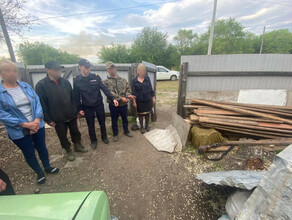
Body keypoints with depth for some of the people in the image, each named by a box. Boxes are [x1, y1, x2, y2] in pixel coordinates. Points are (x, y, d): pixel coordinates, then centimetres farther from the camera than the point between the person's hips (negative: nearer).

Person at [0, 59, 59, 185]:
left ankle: (47, 167, 41)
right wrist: (26, 124, -20)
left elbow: (37, 102, -2)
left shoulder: (25, 86, 0)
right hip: (19, 131, -2)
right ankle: (39, 173, 37)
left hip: (37, 125, 3)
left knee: (41, 147, 18)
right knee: (29, 153, 15)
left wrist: (37, 120, -15)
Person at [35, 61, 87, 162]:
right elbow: (42, 104, -10)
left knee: (75, 132, 18)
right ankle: (68, 150, 36)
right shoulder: (41, 85, -12)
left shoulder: (65, 82, 0)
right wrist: (48, 120, -10)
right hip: (58, 119, -3)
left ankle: (77, 145, 41)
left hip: (71, 115, 3)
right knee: (63, 136, 14)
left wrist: (76, 111, 6)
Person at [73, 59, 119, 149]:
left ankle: (104, 137, 38)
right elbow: (76, 96, 1)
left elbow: (104, 89, -11)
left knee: (102, 122, 14)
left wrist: (113, 99, -21)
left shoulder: (96, 77, -7)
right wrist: (79, 109, 0)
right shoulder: (76, 80, -5)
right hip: (87, 107, 0)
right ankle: (93, 140, 34)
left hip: (99, 104, 0)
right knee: (90, 125, 13)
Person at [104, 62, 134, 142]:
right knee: (114, 120, 12)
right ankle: (115, 134, 31)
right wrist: (120, 98, -28)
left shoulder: (123, 80, 7)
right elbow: (110, 93, -18)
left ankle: (126, 131, 39)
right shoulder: (107, 82, -6)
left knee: (125, 119, 18)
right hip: (113, 105, -3)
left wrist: (128, 95, -20)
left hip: (124, 104, 3)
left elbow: (128, 89, 3)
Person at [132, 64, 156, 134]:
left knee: (147, 113, 14)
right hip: (140, 101, -2)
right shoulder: (134, 80, -8)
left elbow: (151, 89, 5)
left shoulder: (147, 78, -2)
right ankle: (142, 127, 28)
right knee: (141, 114, 10)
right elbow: (133, 92, -6)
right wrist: (134, 101, -8)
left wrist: (153, 98, 4)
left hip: (148, 100, 2)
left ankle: (147, 126, 34)